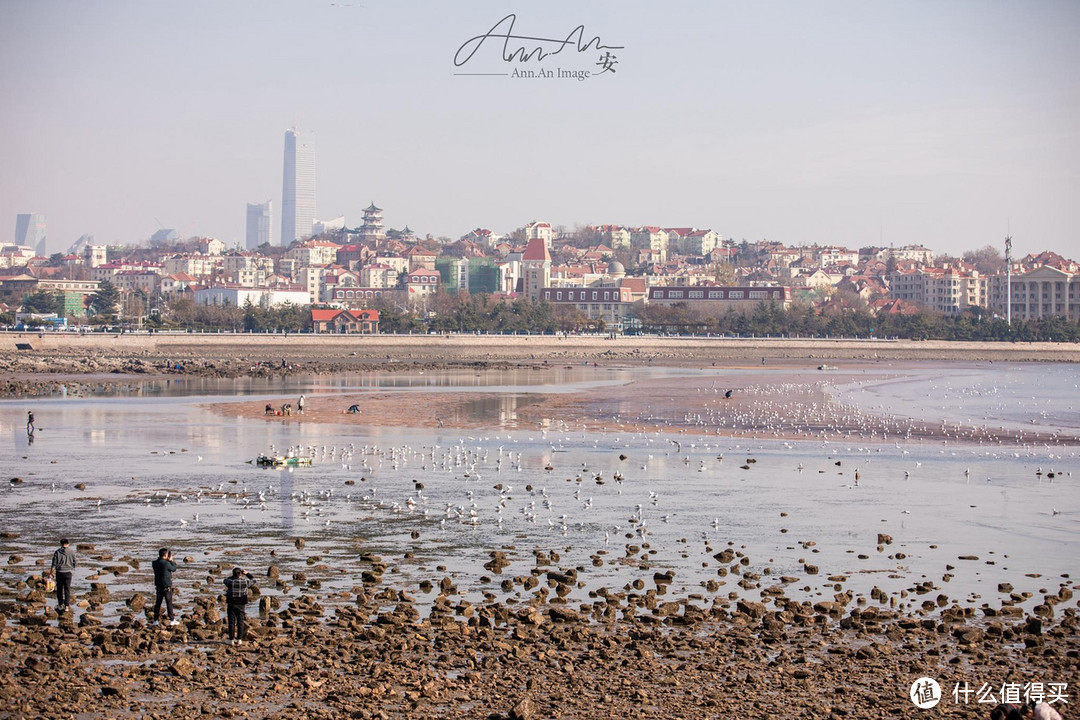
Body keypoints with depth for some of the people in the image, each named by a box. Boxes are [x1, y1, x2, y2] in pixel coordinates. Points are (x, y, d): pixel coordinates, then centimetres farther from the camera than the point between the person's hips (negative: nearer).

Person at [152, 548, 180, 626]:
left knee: (158, 603, 12)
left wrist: (168, 561, 8)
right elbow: (174, 569, -4)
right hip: (167, 586, -6)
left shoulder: (155, 563, 0)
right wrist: (171, 560, 6)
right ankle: (172, 620, 6)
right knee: (169, 603, 2)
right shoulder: (166, 563, -19)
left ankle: (156, 619, 13)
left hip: (158, 586, 6)